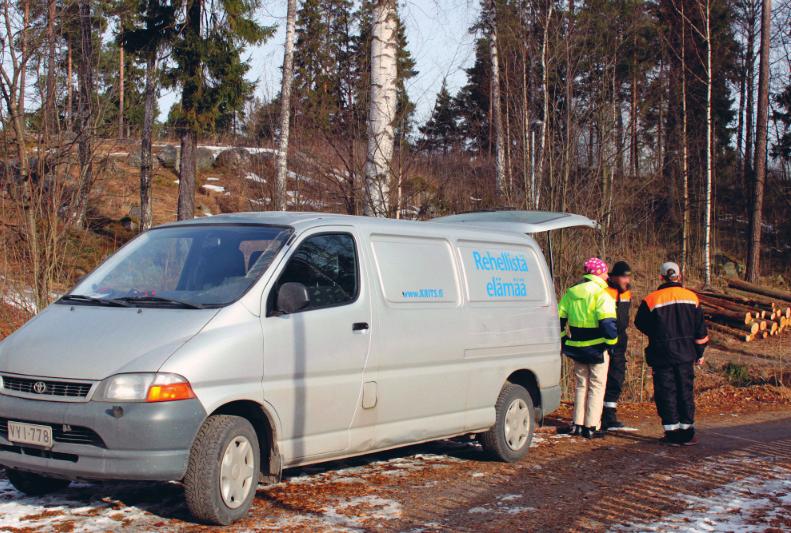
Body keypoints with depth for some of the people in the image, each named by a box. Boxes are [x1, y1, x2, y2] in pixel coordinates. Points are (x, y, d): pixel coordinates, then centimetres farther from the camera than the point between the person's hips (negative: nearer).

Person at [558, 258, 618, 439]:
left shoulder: (571, 293, 9)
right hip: (597, 348, -6)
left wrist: (563, 341, 18)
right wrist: (612, 341, -10)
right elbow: (607, 322, -22)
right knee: (597, 386, 4)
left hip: (577, 349, 6)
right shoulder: (601, 294, -13)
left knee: (581, 385, 17)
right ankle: (592, 427, 3)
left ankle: (578, 424, 18)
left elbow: (560, 319, 12)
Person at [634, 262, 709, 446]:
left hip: (662, 355, -2)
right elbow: (700, 329, 6)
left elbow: (641, 323, 5)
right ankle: (687, 432, 11)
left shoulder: (651, 300, -8)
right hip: (685, 354, 2)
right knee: (686, 392, 10)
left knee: (666, 393, 4)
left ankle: (672, 433, 4)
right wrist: (699, 353, 16)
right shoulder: (691, 297, 1)